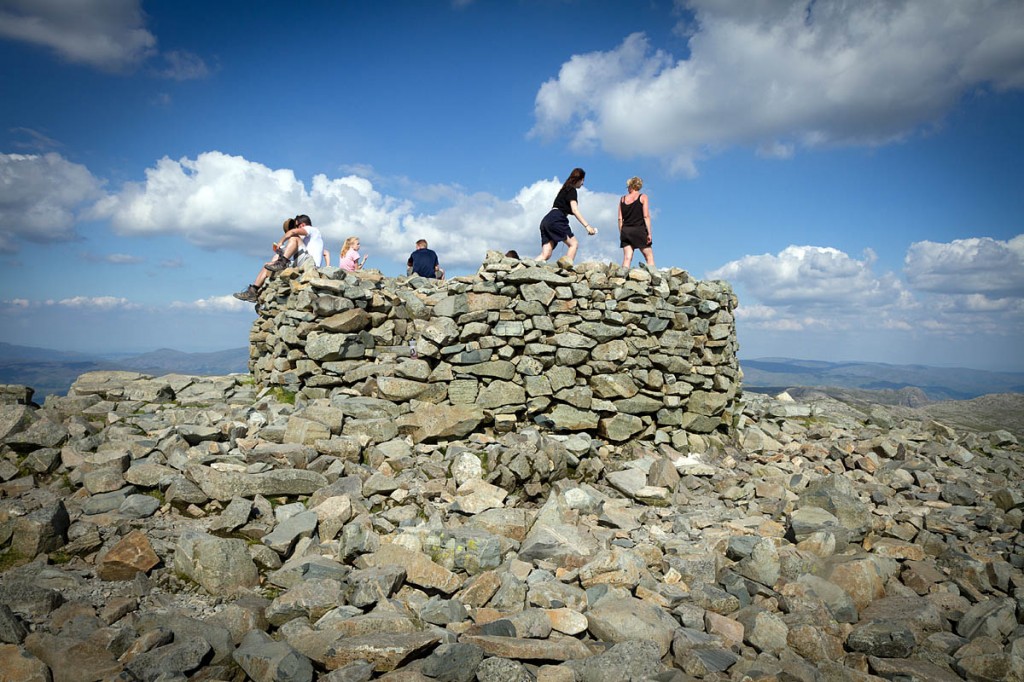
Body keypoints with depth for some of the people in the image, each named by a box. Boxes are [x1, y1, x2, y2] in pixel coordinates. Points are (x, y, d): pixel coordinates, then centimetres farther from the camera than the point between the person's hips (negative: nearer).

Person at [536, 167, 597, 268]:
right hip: (556, 220, -8)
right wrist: (587, 226, -15)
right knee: (574, 244, -2)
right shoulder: (572, 190, 1)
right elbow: (575, 210, -10)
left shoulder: (564, 190, 28)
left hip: (546, 221, 8)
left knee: (546, 254, -3)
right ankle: (567, 266, -21)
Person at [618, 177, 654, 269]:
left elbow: (620, 219, 7)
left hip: (626, 231, 3)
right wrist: (649, 233, -7)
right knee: (649, 257, 2)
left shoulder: (622, 199, 10)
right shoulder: (643, 197, 2)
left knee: (627, 258, -1)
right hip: (639, 230, -3)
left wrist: (621, 233, 13)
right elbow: (646, 216, -7)